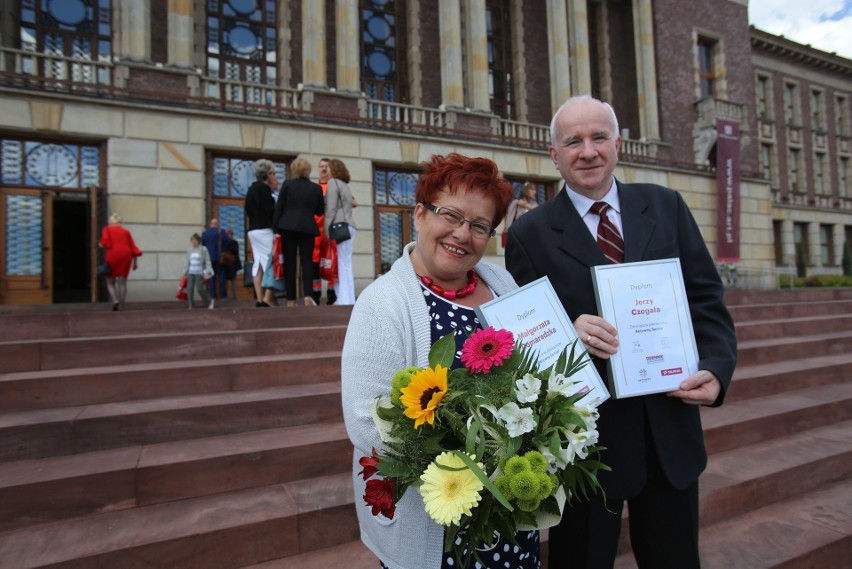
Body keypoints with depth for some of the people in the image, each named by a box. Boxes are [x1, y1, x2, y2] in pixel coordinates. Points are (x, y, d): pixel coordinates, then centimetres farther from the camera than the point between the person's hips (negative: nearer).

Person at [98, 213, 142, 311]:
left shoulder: (106, 229, 11)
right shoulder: (126, 231, 18)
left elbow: (105, 241, -8)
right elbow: (133, 247, 12)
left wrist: (101, 245, 14)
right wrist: (135, 262, 13)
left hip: (113, 255, -2)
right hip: (126, 255, 2)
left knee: (110, 281, 12)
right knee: (122, 281, 7)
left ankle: (115, 300, -8)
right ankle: (121, 305, 3)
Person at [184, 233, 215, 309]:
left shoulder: (203, 249, -3)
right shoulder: (189, 251, 11)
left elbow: (208, 261, -4)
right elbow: (188, 263, 17)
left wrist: (207, 271, -12)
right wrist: (185, 273, 17)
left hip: (199, 272, -5)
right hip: (191, 272, 5)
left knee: (200, 288, -11)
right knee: (189, 289, -2)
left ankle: (210, 301, 11)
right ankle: (191, 306, 5)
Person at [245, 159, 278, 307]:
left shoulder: (251, 189, 18)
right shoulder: (264, 188, -9)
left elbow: (249, 212, 18)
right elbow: (269, 211, -18)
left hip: (253, 230, 9)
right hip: (264, 230, -9)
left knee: (258, 265, 7)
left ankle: (259, 300, 8)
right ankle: (267, 299, -12)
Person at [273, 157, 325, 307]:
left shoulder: (287, 184, 2)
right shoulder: (317, 188, 6)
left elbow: (279, 207, -1)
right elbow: (320, 211, 11)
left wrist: (275, 227, 3)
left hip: (288, 227, -1)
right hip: (307, 228, 1)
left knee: (289, 263, 4)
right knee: (307, 262, 2)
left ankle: (291, 300, 4)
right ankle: (307, 296, -14)